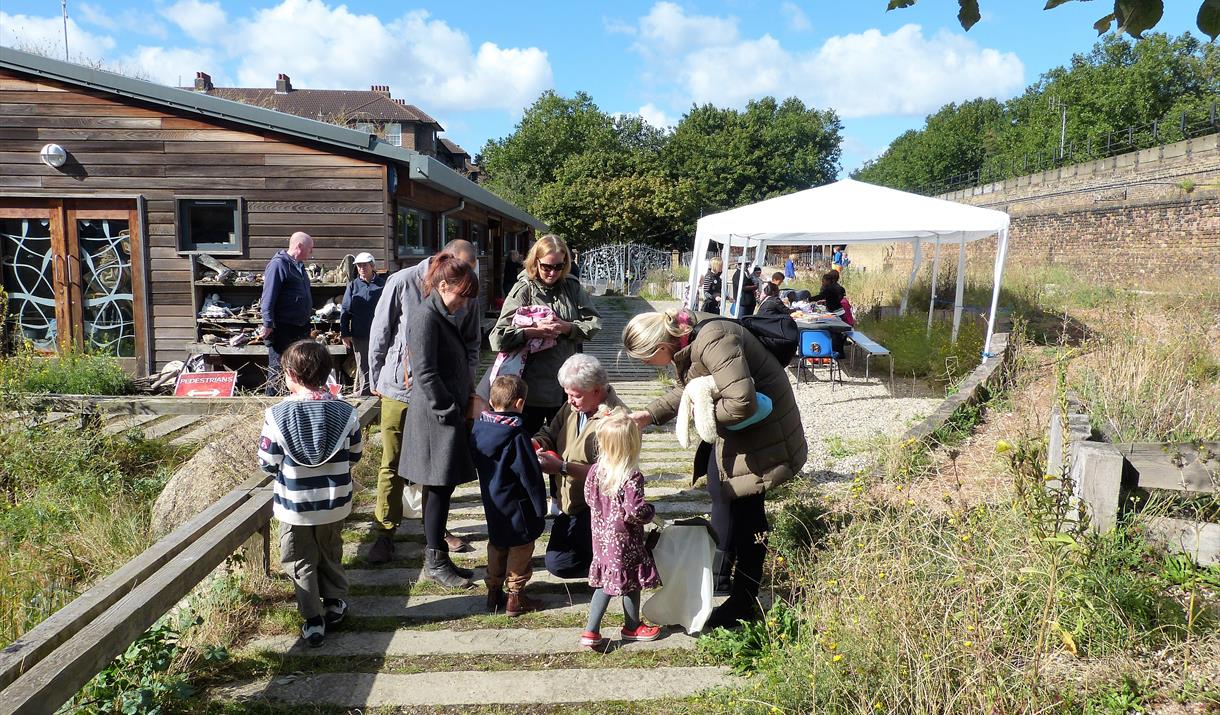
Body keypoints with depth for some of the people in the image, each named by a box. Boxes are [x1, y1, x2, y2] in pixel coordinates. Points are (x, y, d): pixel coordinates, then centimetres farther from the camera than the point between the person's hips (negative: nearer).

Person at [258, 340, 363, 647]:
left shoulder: (277, 415, -17)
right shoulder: (345, 412, -11)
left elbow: (268, 463, -10)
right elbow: (354, 454, 0)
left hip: (295, 506, -2)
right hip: (335, 504, 3)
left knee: (301, 563, 14)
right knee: (331, 555, 24)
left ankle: (313, 620, 18)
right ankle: (335, 604, 37)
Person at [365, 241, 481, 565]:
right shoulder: (402, 282, -8)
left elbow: (471, 344, 12)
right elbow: (379, 334, -2)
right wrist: (377, 380, 2)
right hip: (400, 389, -3)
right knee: (393, 465, 6)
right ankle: (385, 532, 20)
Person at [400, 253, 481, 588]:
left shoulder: (447, 315, 14)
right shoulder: (426, 316, -15)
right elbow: (425, 373, -20)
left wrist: (469, 397, 12)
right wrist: (449, 411, -16)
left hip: (451, 411, 9)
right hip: (436, 416, -9)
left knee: (441, 487, 14)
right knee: (440, 487, -2)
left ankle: (436, 549, 24)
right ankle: (435, 562, 9)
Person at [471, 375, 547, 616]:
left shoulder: (478, 427, -2)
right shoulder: (516, 435, -23)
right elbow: (530, 474, -19)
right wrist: (540, 506, -10)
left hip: (491, 504, 7)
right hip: (515, 506, -7)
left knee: (496, 545, 20)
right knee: (520, 547, 8)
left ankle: (494, 592, 29)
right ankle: (515, 597, 14)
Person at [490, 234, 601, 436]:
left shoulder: (572, 286, 3)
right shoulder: (524, 290, -8)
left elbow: (594, 322, -2)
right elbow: (498, 338, -15)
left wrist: (566, 327, -18)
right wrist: (533, 332, -25)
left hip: (566, 385, 4)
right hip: (533, 387, -3)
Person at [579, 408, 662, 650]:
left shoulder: (595, 470, -6)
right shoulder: (632, 478, -26)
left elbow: (589, 497, 6)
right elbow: (636, 510, -29)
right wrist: (652, 512, -9)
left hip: (602, 538, 6)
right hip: (625, 541, -6)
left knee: (605, 582, 18)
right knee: (632, 582, 15)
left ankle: (591, 631, 17)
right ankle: (632, 627, 35)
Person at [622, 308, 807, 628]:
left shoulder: (713, 341, -32)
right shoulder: (685, 342, -2)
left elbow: (742, 404, -37)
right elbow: (686, 389, 14)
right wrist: (650, 413, 2)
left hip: (761, 430, -10)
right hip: (733, 430, 10)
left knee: (745, 509, -1)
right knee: (720, 489, 21)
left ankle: (744, 603, 14)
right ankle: (721, 574, 40)